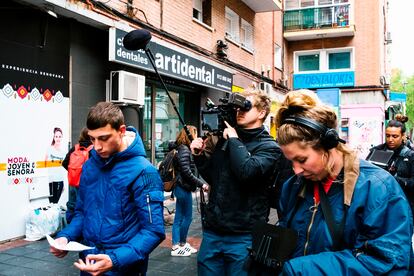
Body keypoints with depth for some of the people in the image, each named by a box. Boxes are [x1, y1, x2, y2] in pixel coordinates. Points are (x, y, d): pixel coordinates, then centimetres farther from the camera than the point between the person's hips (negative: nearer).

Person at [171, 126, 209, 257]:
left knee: (179, 218, 13)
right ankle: (181, 244, 12)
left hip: (181, 187, 10)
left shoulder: (185, 149, 15)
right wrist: (200, 184, -15)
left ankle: (177, 245, 20)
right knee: (187, 217, 1)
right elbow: (186, 172, -20)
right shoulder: (184, 150, -15)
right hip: (184, 188, -10)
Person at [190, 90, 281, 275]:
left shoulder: (269, 147, -6)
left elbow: (247, 171, -25)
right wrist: (199, 156, 2)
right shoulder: (225, 139, 10)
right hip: (212, 231, 5)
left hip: (243, 235, -5)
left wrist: (234, 140, -12)